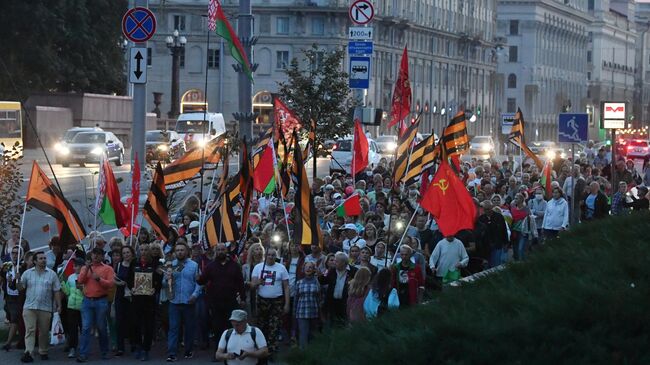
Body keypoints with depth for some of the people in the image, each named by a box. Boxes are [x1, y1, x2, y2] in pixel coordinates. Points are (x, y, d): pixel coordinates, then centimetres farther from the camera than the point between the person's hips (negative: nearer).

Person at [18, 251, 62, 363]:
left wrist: (59, 305, 1)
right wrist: (19, 280, -14)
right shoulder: (27, 273, 6)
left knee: (44, 332, 8)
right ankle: (28, 352, -18)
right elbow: (20, 288, 6)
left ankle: (43, 352, 20)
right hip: (29, 307, -1)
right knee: (30, 330, -10)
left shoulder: (52, 274, 5)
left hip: (45, 308, 1)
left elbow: (56, 291, 6)